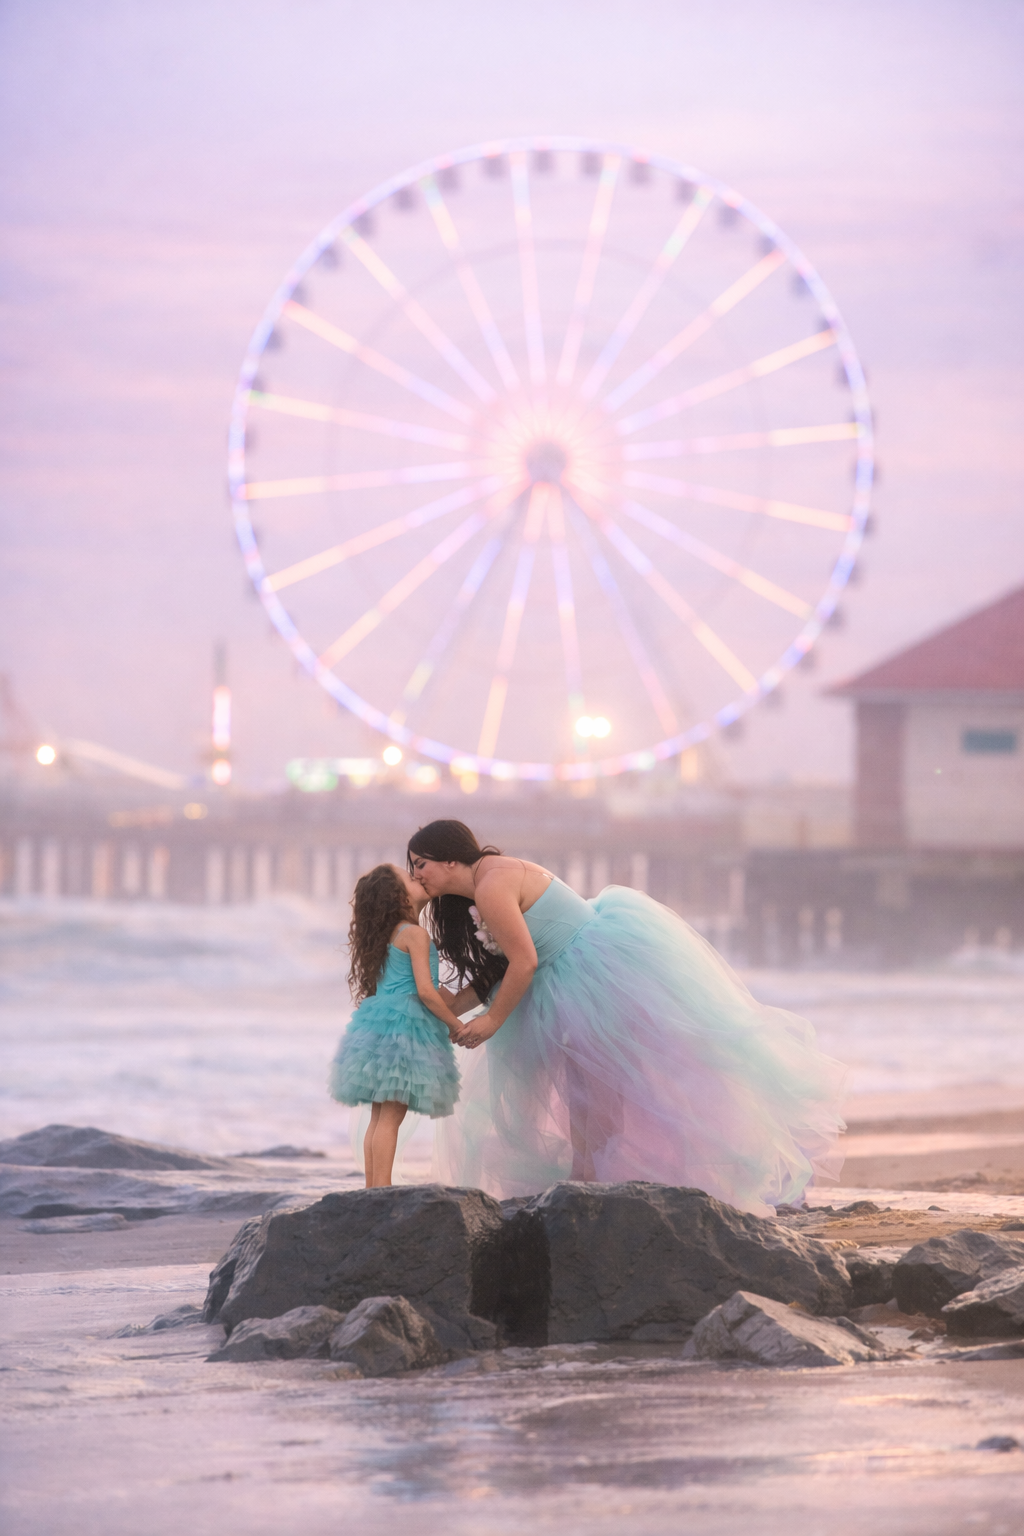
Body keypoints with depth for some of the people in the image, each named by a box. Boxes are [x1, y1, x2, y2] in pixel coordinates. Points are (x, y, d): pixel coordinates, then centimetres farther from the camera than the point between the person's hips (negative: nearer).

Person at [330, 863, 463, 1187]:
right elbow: (425, 991, -16)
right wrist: (455, 1025, -5)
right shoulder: (414, 934, -10)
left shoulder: (387, 935, 17)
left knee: (380, 1116, 9)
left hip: (378, 1025, 9)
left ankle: (372, 1189, 9)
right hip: (403, 1026, -9)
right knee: (391, 1116, -11)